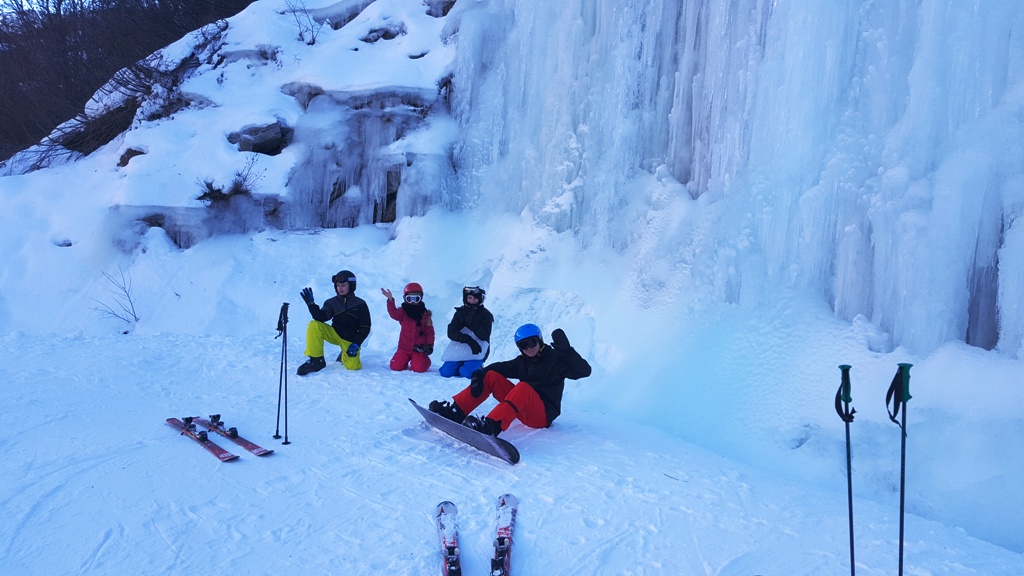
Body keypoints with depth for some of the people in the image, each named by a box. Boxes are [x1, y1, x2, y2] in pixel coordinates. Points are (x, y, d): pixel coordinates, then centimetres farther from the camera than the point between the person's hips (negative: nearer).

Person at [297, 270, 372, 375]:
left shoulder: (360, 304, -3)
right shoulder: (332, 302, 2)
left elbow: (365, 328, -2)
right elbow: (321, 318, -16)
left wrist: (356, 344, -14)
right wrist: (311, 304, -30)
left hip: (350, 341, -2)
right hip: (335, 334, 2)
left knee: (353, 366, -21)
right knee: (314, 325, -23)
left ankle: (345, 356, 17)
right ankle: (316, 360, -16)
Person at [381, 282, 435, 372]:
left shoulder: (425, 314, 3)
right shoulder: (403, 312, 1)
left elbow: (430, 331, 3)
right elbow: (393, 313, -22)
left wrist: (430, 345, -9)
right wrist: (390, 300, -38)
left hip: (419, 348, -2)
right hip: (404, 348, 2)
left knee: (419, 368, -19)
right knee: (395, 366, -11)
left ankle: (425, 360, 17)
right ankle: (405, 363, 24)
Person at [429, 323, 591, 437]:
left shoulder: (557, 359, -1)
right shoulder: (522, 362, 14)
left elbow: (584, 371, -13)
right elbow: (500, 367, 5)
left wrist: (566, 350, -25)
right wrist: (479, 374, -15)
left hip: (542, 416, -6)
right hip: (522, 409, 6)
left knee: (523, 387, -36)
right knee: (490, 376, -4)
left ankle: (490, 427, -59)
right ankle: (455, 411, -20)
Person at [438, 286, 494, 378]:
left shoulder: (485, 314, -2)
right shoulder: (460, 312, 5)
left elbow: (484, 336, -15)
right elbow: (451, 333, -7)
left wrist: (471, 324, -24)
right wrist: (467, 339, -23)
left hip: (476, 352, -3)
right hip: (460, 349, 3)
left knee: (466, 373, -25)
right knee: (445, 372, -12)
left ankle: (477, 367, 9)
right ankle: (462, 365, 17)